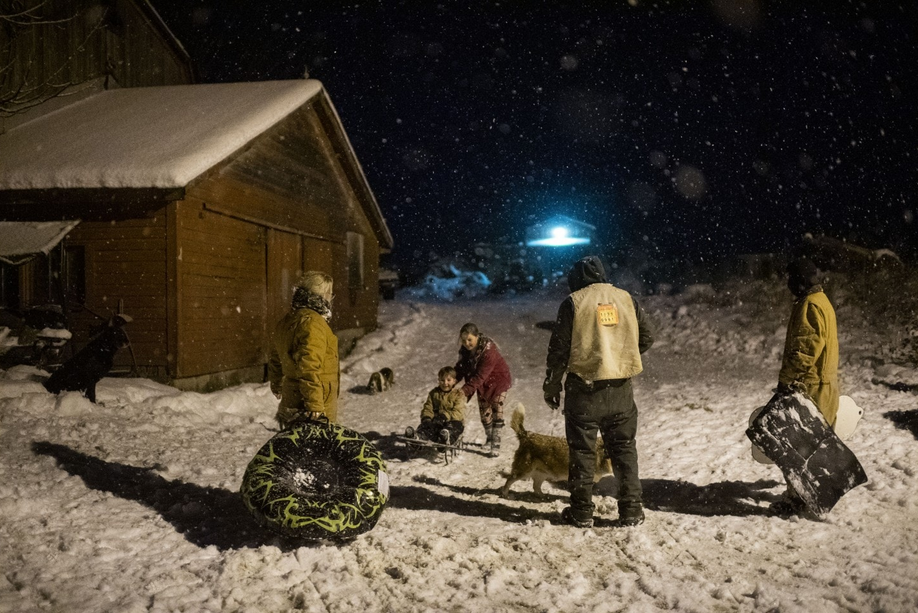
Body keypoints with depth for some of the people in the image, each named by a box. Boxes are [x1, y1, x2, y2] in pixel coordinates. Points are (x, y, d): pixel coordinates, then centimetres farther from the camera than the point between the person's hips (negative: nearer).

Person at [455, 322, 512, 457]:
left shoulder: (489, 350, -36)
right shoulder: (465, 350, -13)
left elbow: (480, 376, -38)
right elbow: (461, 368, -7)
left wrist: (465, 390, -44)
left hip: (498, 380, -6)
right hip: (482, 384, 6)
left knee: (497, 411, -11)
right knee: (484, 411, 12)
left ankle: (495, 444, -7)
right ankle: (489, 437, 33)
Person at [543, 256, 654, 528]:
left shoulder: (573, 302, -6)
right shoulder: (626, 298, 5)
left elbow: (559, 349, -7)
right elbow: (647, 337, 11)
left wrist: (551, 386, 2)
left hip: (584, 388, -3)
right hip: (621, 389, 4)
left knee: (582, 451, 8)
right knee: (624, 449, 15)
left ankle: (581, 511, 14)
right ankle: (631, 510, 17)